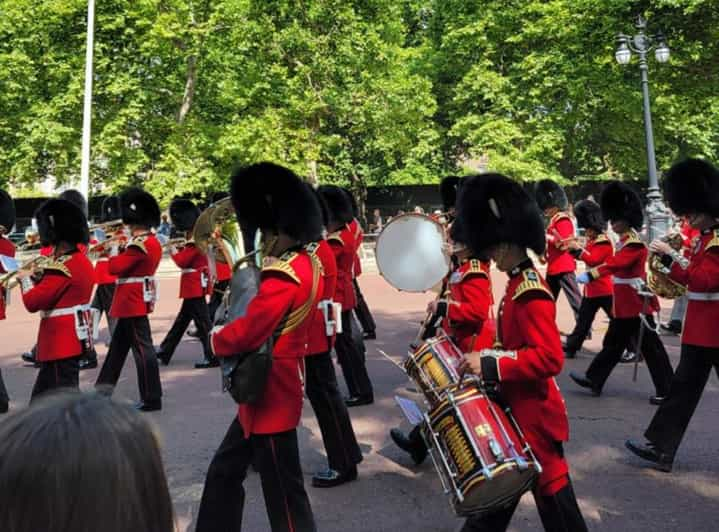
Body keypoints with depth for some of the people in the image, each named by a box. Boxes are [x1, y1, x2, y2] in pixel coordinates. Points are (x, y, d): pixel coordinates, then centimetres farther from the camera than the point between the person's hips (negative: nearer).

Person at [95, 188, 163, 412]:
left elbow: (116, 267, -20)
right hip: (135, 301, 11)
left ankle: (152, 398, 2)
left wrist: (114, 253, -3)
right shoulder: (152, 242, 11)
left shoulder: (139, 244, -19)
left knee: (142, 348, -5)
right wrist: (122, 250, 5)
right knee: (118, 344, 20)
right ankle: (104, 387, 33)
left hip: (133, 302, -11)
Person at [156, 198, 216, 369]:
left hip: (195, 289, -11)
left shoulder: (194, 242, -17)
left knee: (203, 322, -6)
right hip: (194, 288, 11)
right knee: (182, 320, 17)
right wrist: (180, 250, 6)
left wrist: (173, 251, -4)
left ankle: (213, 357, -2)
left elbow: (182, 261, -20)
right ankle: (165, 351, 29)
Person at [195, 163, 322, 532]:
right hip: (270, 390, 10)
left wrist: (215, 340, -6)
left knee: (283, 493, 4)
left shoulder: (284, 276, -25)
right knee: (225, 471, 21)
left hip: (271, 395, -10)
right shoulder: (305, 263, 6)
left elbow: (247, 334, -26)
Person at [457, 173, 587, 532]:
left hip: (534, 413, -10)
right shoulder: (519, 284, 7)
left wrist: (490, 366, -29)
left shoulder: (530, 293, -23)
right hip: (517, 406, 10)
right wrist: (484, 358, 8)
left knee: (550, 490, 6)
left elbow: (550, 358, -29)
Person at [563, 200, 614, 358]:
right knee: (583, 320, 12)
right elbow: (584, 256, 16)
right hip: (591, 289, 9)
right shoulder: (592, 241, 13)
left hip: (604, 289, -9)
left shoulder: (604, 242, -15)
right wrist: (574, 247, 0)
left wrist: (578, 248, -24)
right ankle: (570, 348, 18)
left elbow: (593, 260, -24)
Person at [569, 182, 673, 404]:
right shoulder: (625, 241, 13)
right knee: (613, 342, 14)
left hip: (635, 304, -10)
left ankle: (667, 389, 8)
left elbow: (615, 263, -34)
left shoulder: (634, 244, -19)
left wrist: (590, 275, -45)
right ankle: (594, 379, 21)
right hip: (626, 304, 10)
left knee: (650, 346, -1)